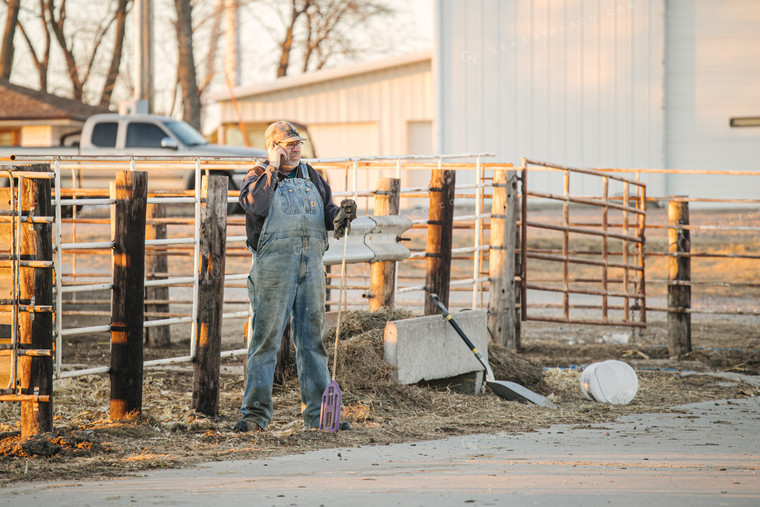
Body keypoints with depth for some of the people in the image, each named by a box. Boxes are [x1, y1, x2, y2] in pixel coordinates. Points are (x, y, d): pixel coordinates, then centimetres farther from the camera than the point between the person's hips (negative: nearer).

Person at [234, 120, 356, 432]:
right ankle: (256, 412, 0)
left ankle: (317, 413, 11)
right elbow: (256, 206, -17)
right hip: (273, 265, -5)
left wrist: (341, 214, -6)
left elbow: (327, 215, 18)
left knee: (313, 338, 7)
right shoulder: (258, 176, 4)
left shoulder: (311, 176, 18)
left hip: (311, 265, 5)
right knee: (266, 338, -4)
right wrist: (273, 168, -10)